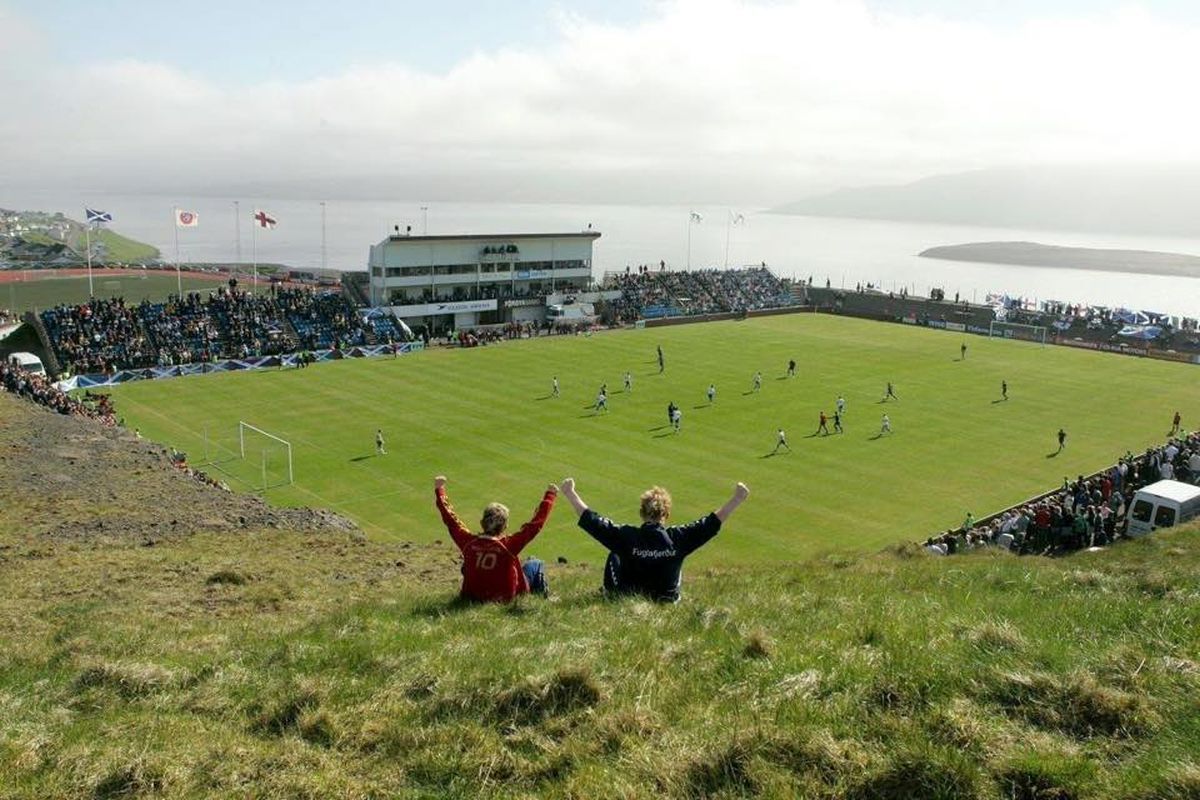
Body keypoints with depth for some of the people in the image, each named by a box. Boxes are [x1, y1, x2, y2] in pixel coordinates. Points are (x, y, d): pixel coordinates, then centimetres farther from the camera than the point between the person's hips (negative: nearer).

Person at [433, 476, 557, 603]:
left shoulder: (468, 542, -18)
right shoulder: (509, 545, -27)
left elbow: (450, 520, -5)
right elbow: (535, 524, -22)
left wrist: (439, 490, 7)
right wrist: (550, 495, -12)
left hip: (474, 596, 3)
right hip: (507, 597, -3)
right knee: (536, 564, 17)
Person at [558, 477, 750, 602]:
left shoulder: (625, 536, -21)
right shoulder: (677, 538, -19)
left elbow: (591, 520, -15)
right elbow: (713, 522, -12)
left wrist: (570, 493, -3)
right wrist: (737, 498, -3)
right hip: (667, 602, 1)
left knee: (614, 556, 18)